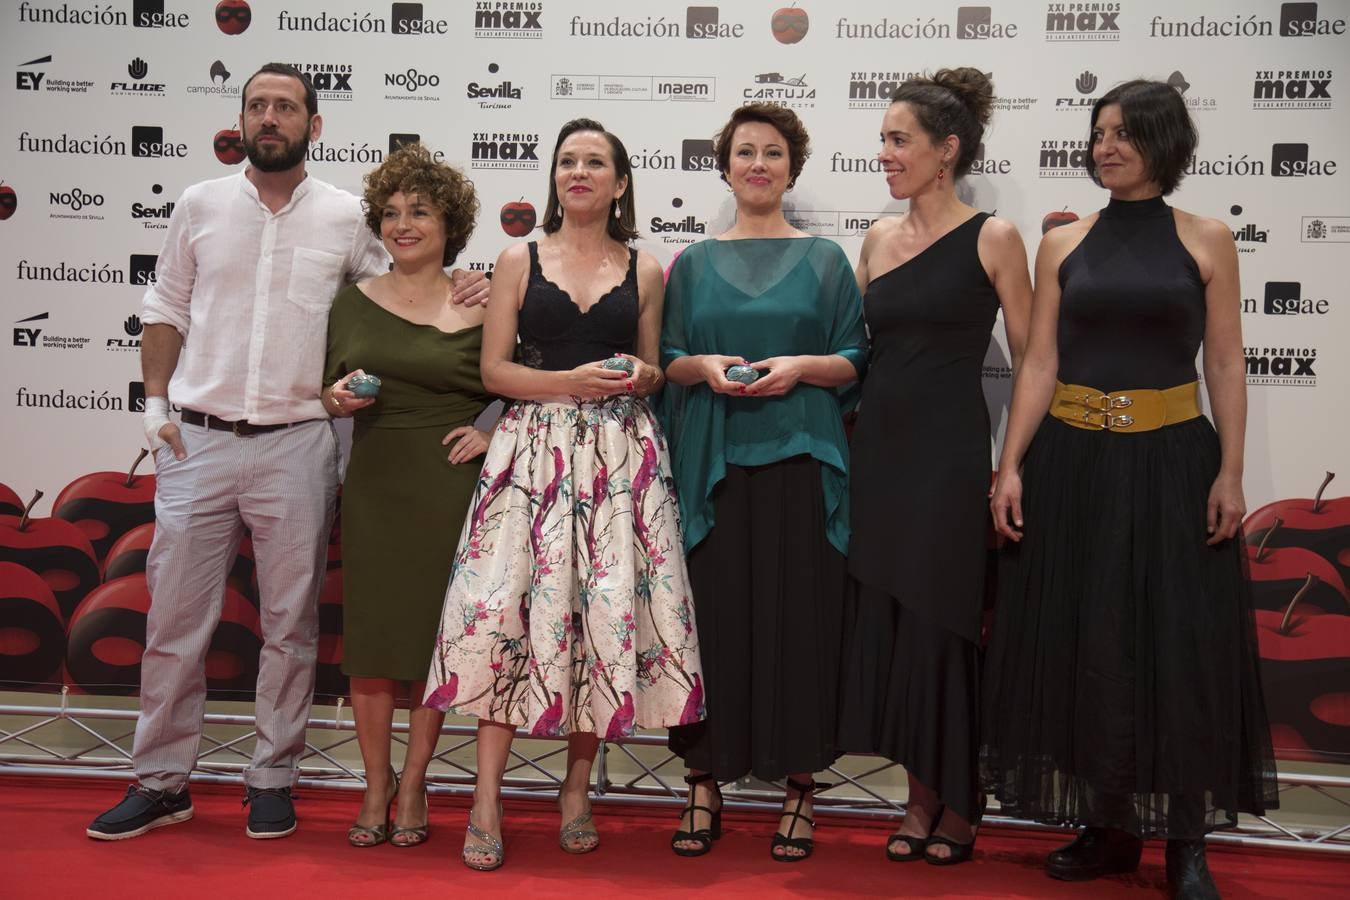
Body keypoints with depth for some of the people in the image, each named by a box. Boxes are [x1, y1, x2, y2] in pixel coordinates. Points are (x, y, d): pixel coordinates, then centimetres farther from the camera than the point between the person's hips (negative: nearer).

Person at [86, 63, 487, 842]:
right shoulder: (200, 205, 8)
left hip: (296, 446, -1)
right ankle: (161, 783, 17)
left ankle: (273, 779, 19)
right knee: (174, 619, 4)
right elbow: (166, 311, 12)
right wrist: (156, 401, 3)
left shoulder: (345, 216, 4)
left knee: (291, 624, 5)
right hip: (197, 441, 1)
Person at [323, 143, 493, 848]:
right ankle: (376, 782, 19)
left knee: (433, 634, 4)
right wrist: (337, 398, -7)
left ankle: (414, 784, 19)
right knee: (370, 634, 3)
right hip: (374, 485, 2)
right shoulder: (354, 302, 9)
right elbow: (327, 390, 15)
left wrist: (494, 431, -8)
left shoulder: (480, 307, 1)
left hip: (450, 490, -2)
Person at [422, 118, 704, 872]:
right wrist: (569, 381, -12)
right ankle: (488, 801, -2)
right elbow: (495, 368, 2)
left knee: (609, 611, -1)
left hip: (622, 457, 1)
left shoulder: (644, 272, 11)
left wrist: (643, 377, -5)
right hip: (535, 449, -1)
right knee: (510, 608, -9)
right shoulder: (519, 261, 8)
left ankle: (578, 790, 14)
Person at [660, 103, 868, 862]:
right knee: (715, 615, 0)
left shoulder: (825, 259, 9)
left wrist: (801, 365, -12)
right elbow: (666, 360, 12)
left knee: (798, 616, -2)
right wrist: (702, 365, -9)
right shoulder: (695, 264, 13)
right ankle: (706, 783, 10)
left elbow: (855, 362, 5)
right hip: (714, 462, 1)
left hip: (800, 459, -1)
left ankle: (800, 786, 8)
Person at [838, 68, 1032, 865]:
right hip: (878, 447, 6)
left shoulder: (992, 238, -5)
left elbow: (1031, 361, -4)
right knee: (886, 621, 8)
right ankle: (921, 798, 22)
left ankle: (960, 807, 18)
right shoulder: (880, 239, 10)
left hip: (951, 451, -5)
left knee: (944, 625, 1)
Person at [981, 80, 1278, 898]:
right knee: (1080, 641, 6)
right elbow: (1039, 364, 4)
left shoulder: (1206, 241, 3)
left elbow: (1226, 365, 1)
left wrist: (1231, 472, -7)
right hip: (1073, 463, 2)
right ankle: (1109, 828, 21)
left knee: (1179, 644, 1)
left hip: (1171, 462, -2)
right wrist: (1011, 467, -4)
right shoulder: (1063, 245, 6)